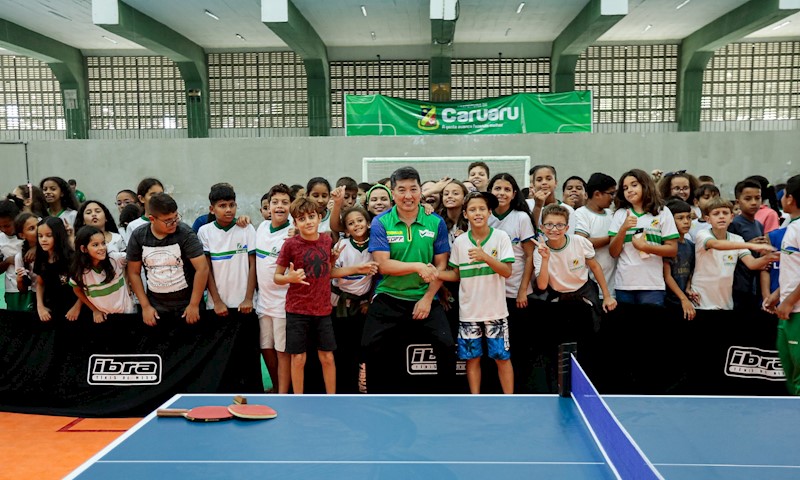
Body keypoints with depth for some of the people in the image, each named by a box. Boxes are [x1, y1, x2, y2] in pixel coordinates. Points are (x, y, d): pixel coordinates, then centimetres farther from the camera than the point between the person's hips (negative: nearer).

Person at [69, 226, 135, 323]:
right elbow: (77, 290, 3)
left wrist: (127, 285, -7)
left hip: (127, 311, 0)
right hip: (102, 316, 1)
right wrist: (95, 310, 2)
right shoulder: (79, 271, -15)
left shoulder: (117, 258, -21)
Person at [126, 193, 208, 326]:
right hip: (155, 303, 3)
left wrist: (194, 305, -15)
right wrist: (145, 306, 0)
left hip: (186, 301, -2)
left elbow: (202, 269, -17)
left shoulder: (185, 233, -15)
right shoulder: (138, 236, -5)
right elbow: (134, 273, 3)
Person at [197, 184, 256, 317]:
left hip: (244, 304, 0)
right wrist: (217, 301, -5)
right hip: (216, 305, 1)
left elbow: (253, 264, -1)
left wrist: (248, 299, -6)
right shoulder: (205, 231, -1)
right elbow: (206, 269, 0)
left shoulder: (247, 229, -2)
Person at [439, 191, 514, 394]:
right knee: (472, 358, 8)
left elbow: (507, 272, -12)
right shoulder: (459, 241, 1)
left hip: (495, 310, -2)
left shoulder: (501, 237, -5)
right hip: (468, 311, 2)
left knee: (502, 357, 4)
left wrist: (485, 257, -26)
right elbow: (456, 274, 7)